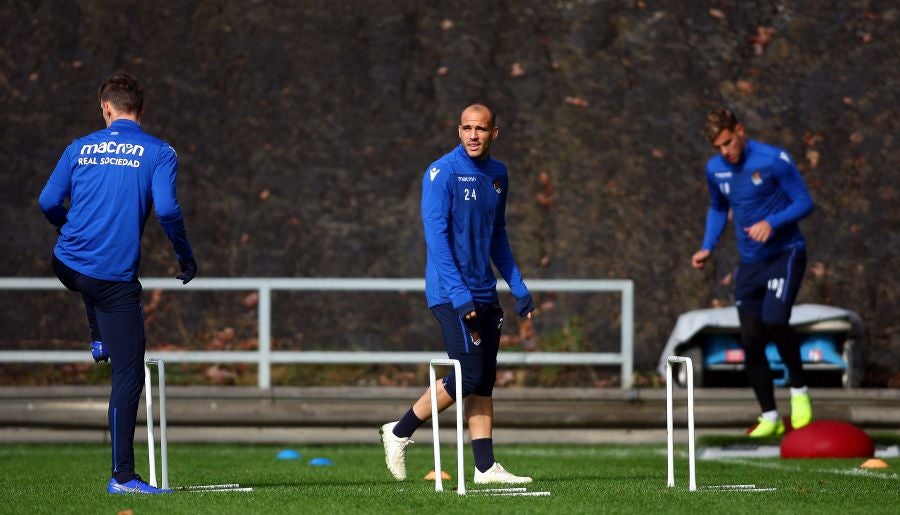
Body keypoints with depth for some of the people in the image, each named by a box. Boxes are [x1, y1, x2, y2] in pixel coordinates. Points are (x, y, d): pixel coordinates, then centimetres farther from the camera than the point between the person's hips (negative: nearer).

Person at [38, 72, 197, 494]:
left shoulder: (81, 148, 7)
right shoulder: (159, 153, -2)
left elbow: (48, 203, 6)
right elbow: (166, 209, -14)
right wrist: (186, 257, 2)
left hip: (69, 265, 4)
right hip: (116, 278, -4)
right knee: (128, 375, -2)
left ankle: (98, 340, 46)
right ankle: (122, 476, -6)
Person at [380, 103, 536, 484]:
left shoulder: (498, 175, 12)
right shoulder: (442, 173, -11)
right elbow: (436, 236, -16)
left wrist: (518, 287, 16)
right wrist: (459, 295, -23)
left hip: (484, 295, 7)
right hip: (451, 294, -7)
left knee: (484, 381, 4)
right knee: (468, 377, -11)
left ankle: (485, 467, 5)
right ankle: (400, 432, 4)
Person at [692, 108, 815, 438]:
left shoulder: (774, 160, -14)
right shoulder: (714, 169, 4)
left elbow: (804, 203, -12)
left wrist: (772, 223, -28)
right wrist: (708, 247, 8)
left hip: (785, 254, -6)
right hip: (750, 263, 6)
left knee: (774, 321, -26)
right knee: (751, 341, -1)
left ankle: (799, 390, -4)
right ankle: (769, 417, 11)